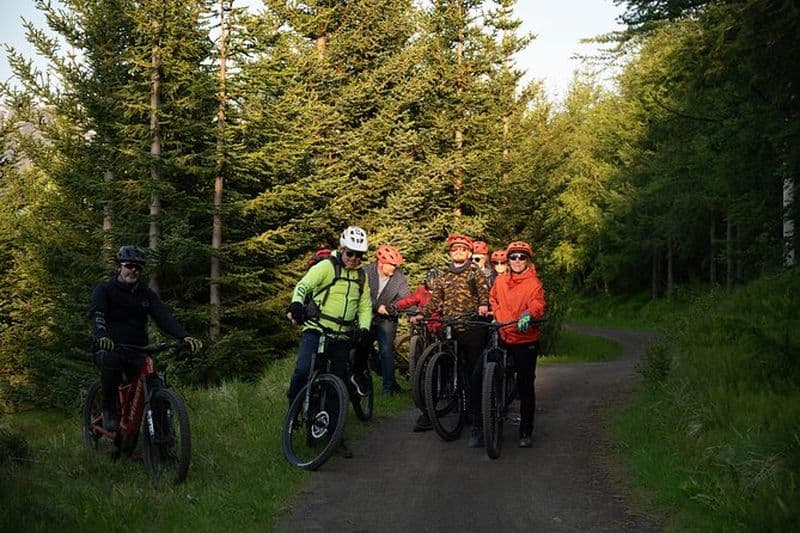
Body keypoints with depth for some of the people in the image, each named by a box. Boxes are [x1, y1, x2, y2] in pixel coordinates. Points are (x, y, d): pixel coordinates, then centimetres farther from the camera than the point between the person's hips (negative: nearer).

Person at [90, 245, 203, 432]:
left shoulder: (146, 293, 10)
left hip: (137, 350, 3)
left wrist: (184, 336, -23)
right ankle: (109, 409, -18)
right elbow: (97, 315, -19)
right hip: (110, 347, -3)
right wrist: (101, 336, -42)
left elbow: (164, 316, -4)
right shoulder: (105, 289, 0)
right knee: (111, 359, -38)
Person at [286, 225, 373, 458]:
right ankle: (294, 401, 4)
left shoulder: (361, 277, 14)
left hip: (342, 337, 5)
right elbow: (303, 285, -16)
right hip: (316, 330, -5)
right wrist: (296, 304, -38)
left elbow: (365, 306, 17)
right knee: (303, 370, -27)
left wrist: (364, 328, -4)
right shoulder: (326, 267, -4)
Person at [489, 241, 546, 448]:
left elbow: (538, 304, -20)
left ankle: (526, 433, 11)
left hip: (525, 340, -4)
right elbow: (493, 300, 25)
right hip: (503, 339, 4)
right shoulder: (500, 281, 8)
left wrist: (528, 314, -41)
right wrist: (494, 315, 8)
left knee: (525, 386, 2)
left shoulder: (533, 283, -5)